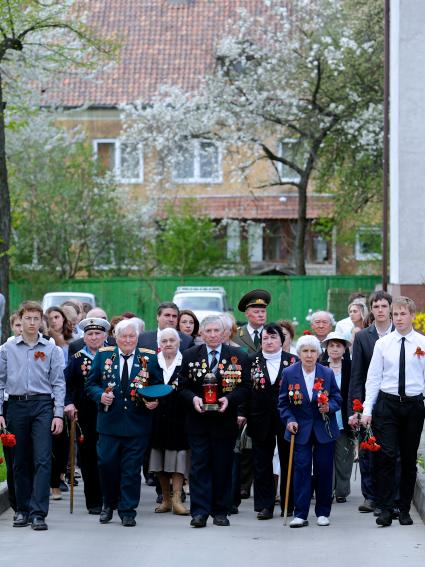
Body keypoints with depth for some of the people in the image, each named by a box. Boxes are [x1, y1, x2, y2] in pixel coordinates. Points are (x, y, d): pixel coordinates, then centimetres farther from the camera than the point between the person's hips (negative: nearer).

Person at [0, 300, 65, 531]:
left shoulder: (51, 350, 5)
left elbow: (58, 383, 4)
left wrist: (58, 414, -3)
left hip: (42, 406, -1)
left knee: (42, 460, -10)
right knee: (20, 461, 7)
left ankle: (38, 512, -13)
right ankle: (22, 509, 16)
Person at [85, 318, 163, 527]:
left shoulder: (149, 358, 4)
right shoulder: (103, 356, 6)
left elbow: (158, 387, 8)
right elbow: (90, 384, 9)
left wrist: (155, 401, -12)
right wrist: (100, 395, -11)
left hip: (137, 423, -1)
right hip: (109, 422, 1)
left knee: (131, 469, 2)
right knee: (106, 463, -1)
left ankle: (128, 511, 10)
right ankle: (109, 505, 21)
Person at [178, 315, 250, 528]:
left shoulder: (238, 357, 1)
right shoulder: (190, 356, 4)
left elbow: (244, 387, 1)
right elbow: (182, 386, 5)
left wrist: (229, 399, -16)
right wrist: (193, 398, -14)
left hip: (225, 421, 0)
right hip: (198, 422, 0)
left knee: (223, 468, 5)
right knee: (199, 466, -3)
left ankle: (220, 512, 13)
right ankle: (199, 512, -3)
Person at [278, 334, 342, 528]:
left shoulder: (327, 373, -1)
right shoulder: (289, 373, -3)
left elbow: (337, 398, 6)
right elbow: (283, 402, 3)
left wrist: (329, 407, -14)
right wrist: (289, 420, -10)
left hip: (324, 430, 1)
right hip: (300, 429, -1)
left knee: (324, 470, 5)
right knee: (301, 469, -6)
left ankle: (323, 512, 15)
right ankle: (300, 514, -4)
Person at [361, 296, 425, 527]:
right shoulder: (382, 344, 3)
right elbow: (373, 378, 3)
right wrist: (367, 410, -2)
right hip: (387, 403, -1)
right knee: (386, 456, -10)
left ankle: (404, 509, 17)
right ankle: (385, 510, -7)